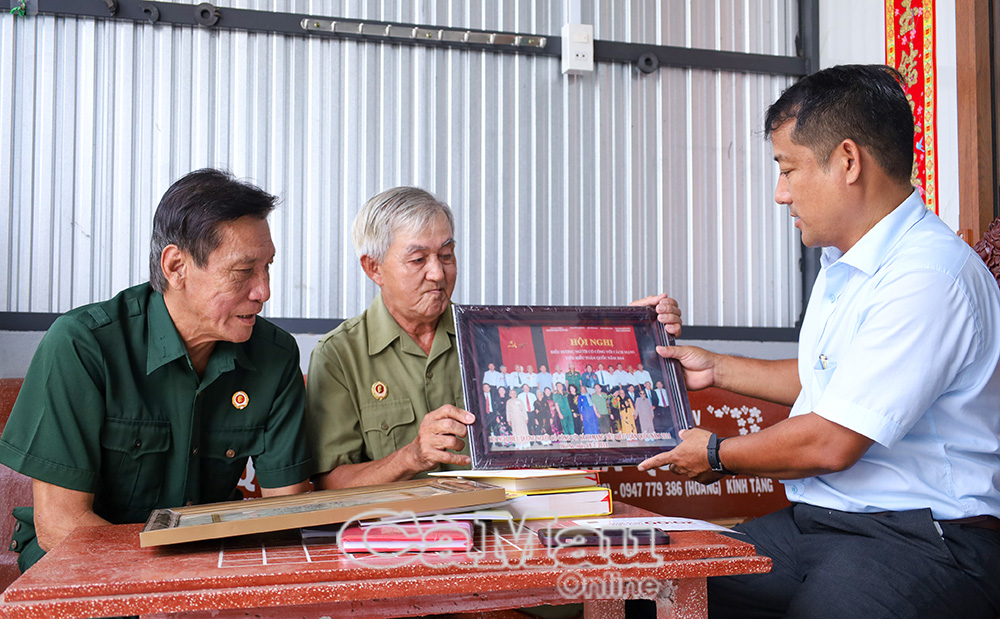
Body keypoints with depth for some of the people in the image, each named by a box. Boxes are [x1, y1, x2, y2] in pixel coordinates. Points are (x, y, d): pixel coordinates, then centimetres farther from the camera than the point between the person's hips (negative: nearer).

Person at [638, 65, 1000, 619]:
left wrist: (718, 456, -4)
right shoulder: (843, 265, 15)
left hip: (920, 537, -8)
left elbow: (832, 444, -20)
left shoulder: (927, 277, -19)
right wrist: (717, 369, 28)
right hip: (813, 522, 8)